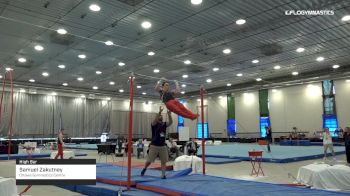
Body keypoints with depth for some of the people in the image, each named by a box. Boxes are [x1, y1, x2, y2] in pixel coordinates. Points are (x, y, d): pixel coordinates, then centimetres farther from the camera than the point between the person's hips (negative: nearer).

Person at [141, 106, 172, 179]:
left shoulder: (164, 124, 6)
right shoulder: (154, 124, -4)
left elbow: (170, 122, -12)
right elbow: (155, 120, -27)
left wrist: (169, 115, -28)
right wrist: (159, 112, -38)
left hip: (163, 146, 3)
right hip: (154, 146, -3)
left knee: (164, 161, 0)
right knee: (149, 160, 5)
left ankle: (163, 175, 7)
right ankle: (144, 169, 33)